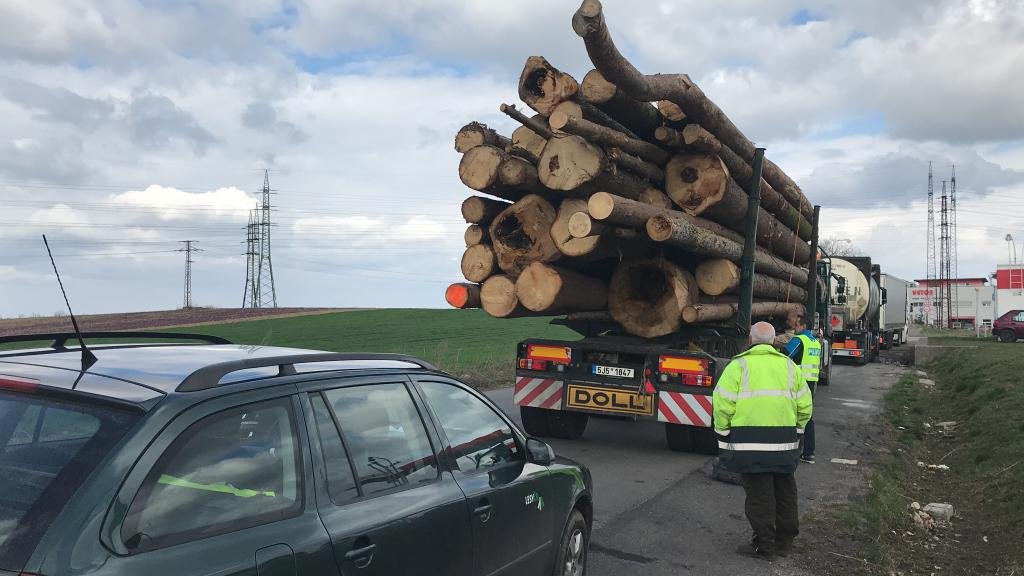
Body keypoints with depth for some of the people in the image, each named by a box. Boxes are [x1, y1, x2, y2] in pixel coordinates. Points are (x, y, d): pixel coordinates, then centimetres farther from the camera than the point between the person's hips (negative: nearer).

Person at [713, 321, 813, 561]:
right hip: (785, 443, 4)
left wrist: (723, 434, 2)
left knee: (759, 496, 5)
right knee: (785, 492, 19)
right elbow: (805, 406, 10)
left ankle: (764, 546, 11)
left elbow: (722, 404, -11)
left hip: (750, 442, -4)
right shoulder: (789, 365, 8)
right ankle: (785, 541, 31)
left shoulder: (739, 365, -6)